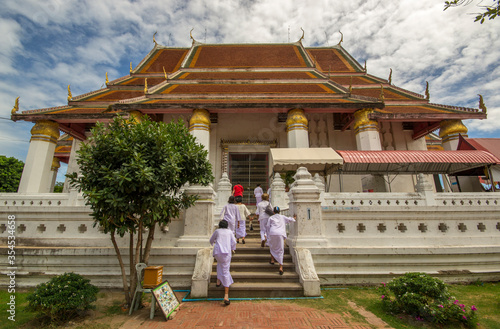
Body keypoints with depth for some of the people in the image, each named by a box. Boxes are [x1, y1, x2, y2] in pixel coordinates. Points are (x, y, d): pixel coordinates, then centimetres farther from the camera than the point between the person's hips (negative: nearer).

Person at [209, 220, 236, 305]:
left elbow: (211, 240, 27)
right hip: (227, 253, -1)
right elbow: (234, 242, 6)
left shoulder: (217, 231, 14)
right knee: (225, 272, 3)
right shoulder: (230, 232, 14)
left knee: (220, 263, 35)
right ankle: (226, 296, -2)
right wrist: (232, 249, 25)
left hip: (217, 252, 1)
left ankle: (218, 281, 29)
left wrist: (213, 242, 50)